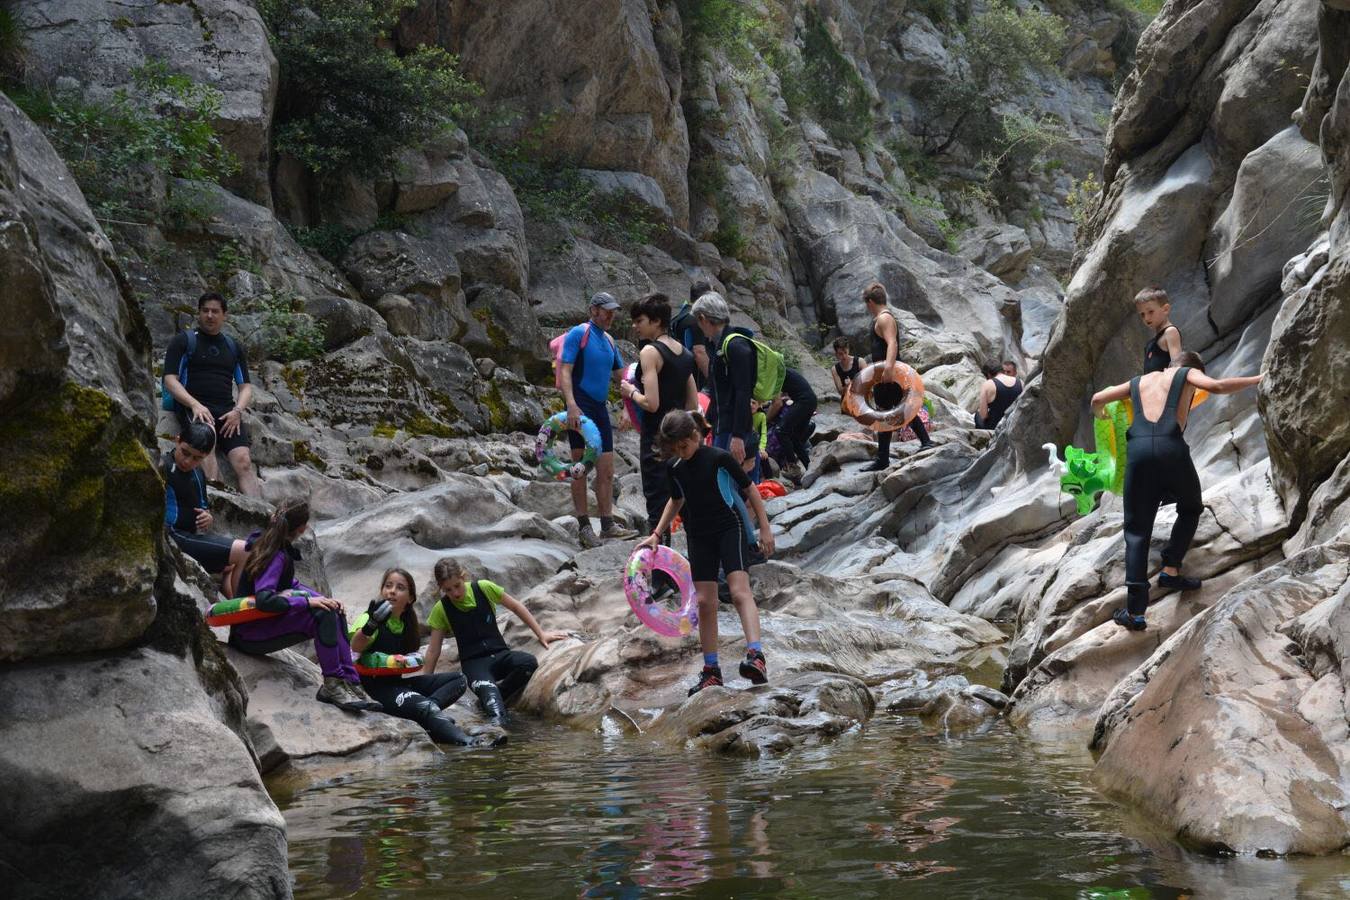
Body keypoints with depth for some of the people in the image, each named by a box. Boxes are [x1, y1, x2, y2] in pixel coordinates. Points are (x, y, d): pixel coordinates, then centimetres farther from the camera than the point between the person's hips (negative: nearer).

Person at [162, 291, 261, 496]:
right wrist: (195, 405, -15)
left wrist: (238, 410, -1)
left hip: (227, 411, 3)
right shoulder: (183, 341, 13)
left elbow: (245, 386, 22)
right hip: (193, 407, -3)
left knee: (243, 460, -21)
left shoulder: (233, 347, 25)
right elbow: (170, 380, 2)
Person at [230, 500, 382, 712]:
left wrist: (322, 598, 1)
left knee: (335, 614, -1)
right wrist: (308, 601, -28)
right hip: (248, 634, -10)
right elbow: (264, 599, -33)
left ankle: (350, 682, -8)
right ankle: (332, 684, -22)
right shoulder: (277, 556, -21)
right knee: (323, 615, -26)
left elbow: (291, 584, 16)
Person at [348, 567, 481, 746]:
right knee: (424, 707, -32)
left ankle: (429, 708, -25)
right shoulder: (371, 617, -14)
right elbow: (355, 647, -37)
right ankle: (468, 745, -44)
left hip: (399, 681, 9)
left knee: (458, 679, 0)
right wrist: (371, 626, -57)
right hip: (376, 688, -9)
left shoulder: (407, 623, 9)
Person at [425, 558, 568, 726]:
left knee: (529, 663, -30)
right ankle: (499, 724, -62)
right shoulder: (441, 609, -4)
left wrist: (541, 634, 11)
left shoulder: (483, 588, -3)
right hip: (473, 662, -3)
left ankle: (489, 700, -15)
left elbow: (516, 607, 10)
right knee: (486, 688, -37)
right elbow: (433, 650, 4)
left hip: (500, 654, 3)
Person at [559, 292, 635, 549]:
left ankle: (607, 524, 11)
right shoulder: (578, 333, -6)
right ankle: (583, 526, -2)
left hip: (600, 407, 7)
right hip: (580, 407, -7)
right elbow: (565, 371, -13)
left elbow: (621, 375, 24)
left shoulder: (609, 340, 16)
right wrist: (571, 405, -25)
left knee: (606, 471, 6)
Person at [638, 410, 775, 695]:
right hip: (699, 537, 5)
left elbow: (749, 490, -4)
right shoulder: (674, 468, 3)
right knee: (705, 602, 4)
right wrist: (656, 534, 16)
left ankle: (756, 656, -33)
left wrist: (765, 528, -4)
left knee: (740, 591, -21)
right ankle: (711, 670, 10)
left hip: (729, 529, -5)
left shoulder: (719, 458, -13)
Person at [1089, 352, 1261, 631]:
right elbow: (1217, 386, -2)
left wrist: (1100, 413, 59)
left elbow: (1097, 399, 36)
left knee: (1137, 531, 5)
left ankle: (1135, 612, -4)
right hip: (1171, 449, -3)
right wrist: (1257, 379, 8)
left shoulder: (1139, 381, 30)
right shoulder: (1188, 374, 19)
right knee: (1190, 509, 27)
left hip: (1138, 450, 3)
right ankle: (1170, 570, 13)